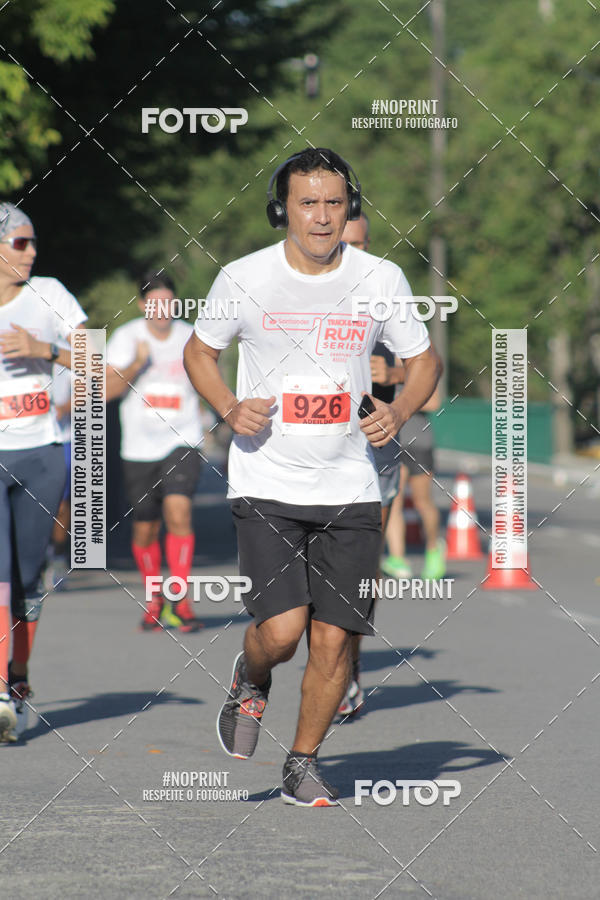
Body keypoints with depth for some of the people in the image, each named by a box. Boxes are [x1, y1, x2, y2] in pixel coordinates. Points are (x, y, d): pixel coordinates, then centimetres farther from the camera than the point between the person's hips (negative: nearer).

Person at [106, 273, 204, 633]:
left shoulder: (191, 337, 4)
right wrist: (136, 365, -20)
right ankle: (154, 600, 29)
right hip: (140, 448, 1)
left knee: (178, 512, -22)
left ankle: (181, 601, -20)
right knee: (145, 530, 7)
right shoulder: (126, 337, 0)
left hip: (182, 442, -1)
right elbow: (108, 390, -9)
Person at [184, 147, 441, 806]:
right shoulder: (243, 278, -4)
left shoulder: (381, 279, 0)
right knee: (282, 630, -16)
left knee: (333, 640, -1)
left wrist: (399, 411, -7)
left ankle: (302, 764, 21)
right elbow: (198, 351, 12)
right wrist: (229, 408, -6)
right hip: (265, 485, -2)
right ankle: (250, 681, 21)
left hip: (348, 488, 2)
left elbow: (423, 360, 13)